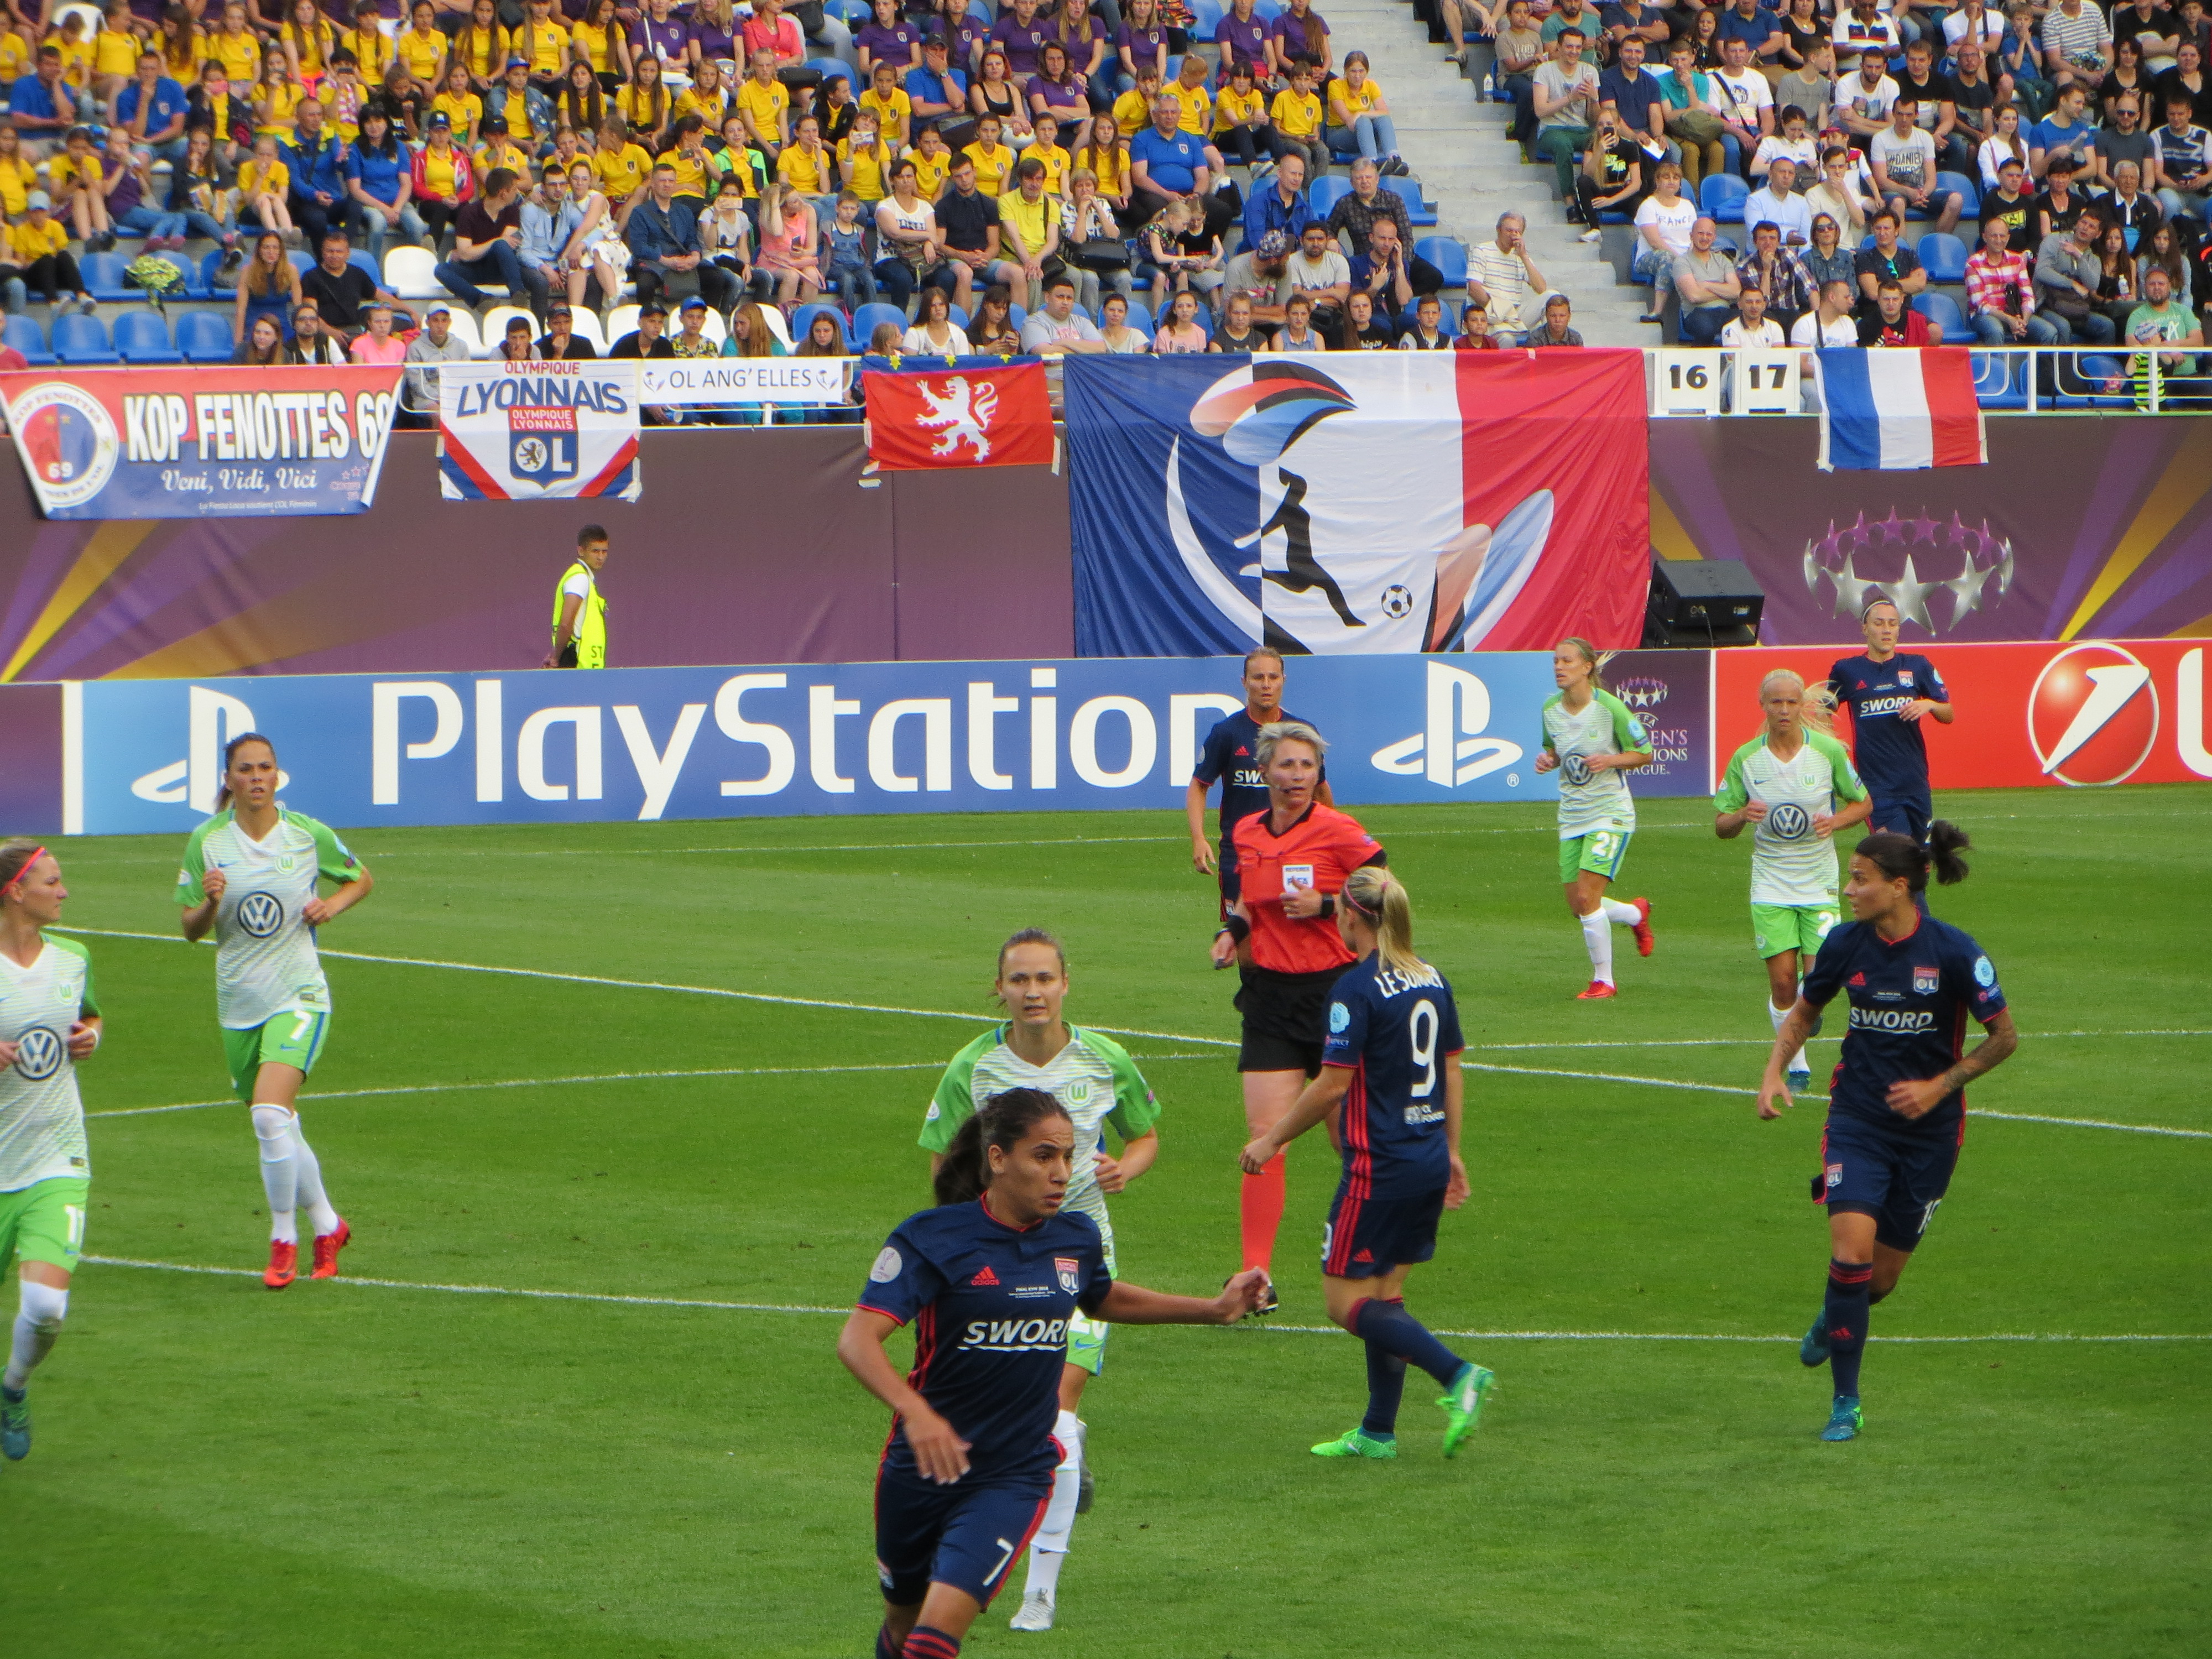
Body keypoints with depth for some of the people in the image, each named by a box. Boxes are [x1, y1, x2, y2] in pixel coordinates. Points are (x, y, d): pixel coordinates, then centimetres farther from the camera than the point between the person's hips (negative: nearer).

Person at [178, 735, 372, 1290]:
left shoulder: (310, 836, -3)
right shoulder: (206, 842, -1)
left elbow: (362, 879, 14)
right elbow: (191, 929, 3)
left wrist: (333, 904, -6)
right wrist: (209, 902, -18)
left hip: (298, 995, -3)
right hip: (239, 1004, 3)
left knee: (270, 1113, -21)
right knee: (278, 1128, 11)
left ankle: (283, 1240, -7)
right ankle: (327, 1225, 33)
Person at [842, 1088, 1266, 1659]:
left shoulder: (1077, 1239, 0)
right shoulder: (933, 1237, -15)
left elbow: (1104, 1299, 25)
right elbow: (857, 1339, -26)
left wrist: (1213, 1310, 20)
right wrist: (915, 1412, -43)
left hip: (1015, 1476, 1)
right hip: (923, 1465, -1)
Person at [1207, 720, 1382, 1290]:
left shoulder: (1339, 831, -9)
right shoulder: (1246, 834, 7)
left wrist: (1324, 905, -17)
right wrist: (1233, 930, 4)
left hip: (1333, 990, -3)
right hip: (1270, 994, 3)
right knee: (1265, 1138, -7)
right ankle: (1255, 1276, -9)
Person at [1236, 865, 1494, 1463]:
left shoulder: (1357, 988, -15)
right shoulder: (1432, 981, 8)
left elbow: (1333, 1084, -16)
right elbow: (1453, 1071, 14)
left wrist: (1273, 1139, -5)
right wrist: (1450, 1151, 23)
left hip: (1379, 1164, -8)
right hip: (1429, 1162, 8)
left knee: (1347, 1299, -1)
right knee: (1385, 1294, 15)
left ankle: (1458, 1375, -15)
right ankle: (1378, 1432, 17)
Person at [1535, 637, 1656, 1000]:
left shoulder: (1611, 708, -15)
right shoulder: (1551, 709, 1)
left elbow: (1644, 754, -6)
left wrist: (1610, 760, -24)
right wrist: (1547, 759, -6)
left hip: (1610, 811, -6)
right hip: (1572, 817, 6)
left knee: (1587, 897, -16)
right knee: (1577, 908, 7)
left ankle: (1603, 980, 0)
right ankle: (1637, 914, 38)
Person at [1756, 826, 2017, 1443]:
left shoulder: (1953, 951, -14)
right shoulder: (1845, 944, -4)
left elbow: (2004, 1037, -5)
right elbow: (1803, 1013, 14)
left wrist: (1940, 1086, -14)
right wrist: (1774, 1072, -2)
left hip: (1929, 1130, -1)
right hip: (1857, 1119, 1)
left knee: (1881, 1277, 5)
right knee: (1851, 1249, -17)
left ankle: (1834, 1318, 43)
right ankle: (1845, 1402, -6)